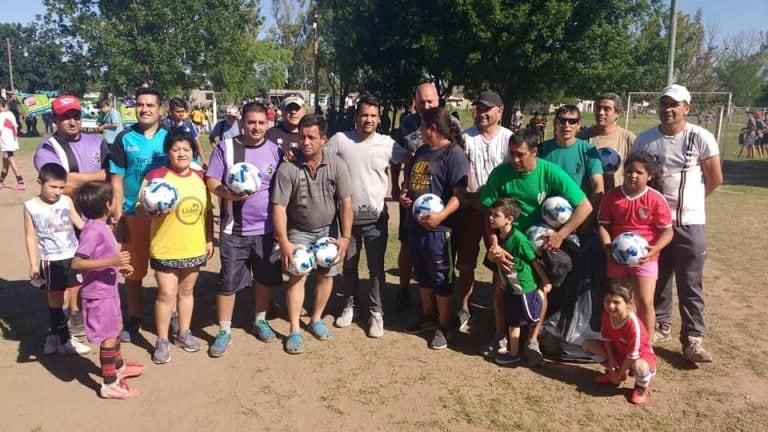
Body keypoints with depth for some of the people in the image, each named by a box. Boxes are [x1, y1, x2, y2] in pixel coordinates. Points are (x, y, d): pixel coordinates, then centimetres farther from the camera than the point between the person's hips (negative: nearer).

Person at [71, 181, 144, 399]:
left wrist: (118, 266, 13)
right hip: (98, 294, -10)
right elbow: (76, 263, -31)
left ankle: (119, 367, 44)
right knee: (109, 337, 2)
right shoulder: (93, 230, -25)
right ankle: (109, 385, 15)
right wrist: (112, 261, -35)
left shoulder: (100, 226, 4)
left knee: (116, 329, 24)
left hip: (108, 290, 10)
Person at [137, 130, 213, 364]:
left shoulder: (200, 177, 4)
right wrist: (154, 209, -28)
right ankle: (162, 340, 14)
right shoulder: (156, 176, -10)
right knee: (166, 294, 0)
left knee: (186, 291, 17)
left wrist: (209, 239, 10)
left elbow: (207, 211, 11)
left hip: (194, 247, 4)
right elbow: (141, 207, -7)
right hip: (165, 248, -4)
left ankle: (184, 332, 32)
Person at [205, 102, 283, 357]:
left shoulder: (275, 151, 2)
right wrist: (228, 194, -24)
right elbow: (211, 181, -4)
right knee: (229, 281, 3)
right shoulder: (226, 147, -4)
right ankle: (224, 332, 17)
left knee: (266, 277, 14)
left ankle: (260, 321, 35)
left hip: (267, 228, 2)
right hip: (234, 229, -2)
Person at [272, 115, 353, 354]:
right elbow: (278, 207, -18)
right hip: (299, 231, -2)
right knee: (297, 277, -6)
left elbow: (345, 202, -12)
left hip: (328, 229, 2)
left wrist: (345, 237, -13)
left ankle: (316, 319, 29)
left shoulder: (337, 165, -16)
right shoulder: (287, 168, -20)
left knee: (327, 274, 9)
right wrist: (284, 242, -22)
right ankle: (295, 331, 3)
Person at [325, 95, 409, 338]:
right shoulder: (340, 140, -5)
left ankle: (376, 312, 19)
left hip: (376, 217, -1)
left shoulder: (387, 144, -6)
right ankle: (349, 305, 34)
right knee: (349, 264, 16)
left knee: (376, 267, 6)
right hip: (348, 215, 1)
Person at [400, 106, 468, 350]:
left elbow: (459, 193, -20)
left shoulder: (454, 154, -13)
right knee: (422, 275, 19)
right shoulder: (422, 151, 13)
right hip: (415, 223, 9)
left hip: (439, 227, -9)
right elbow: (409, 179, 25)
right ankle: (428, 317, 36)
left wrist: (441, 215, -31)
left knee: (442, 278, 4)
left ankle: (443, 327, 17)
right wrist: (404, 194, 4)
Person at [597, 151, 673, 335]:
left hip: (644, 257, -3)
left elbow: (667, 231, -6)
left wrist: (655, 248, -24)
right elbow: (603, 224, 0)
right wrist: (608, 248, -15)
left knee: (645, 302, -10)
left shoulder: (656, 199, -10)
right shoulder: (612, 195, -3)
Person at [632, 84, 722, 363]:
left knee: (690, 284, 3)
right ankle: (660, 326, 30)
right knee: (657, 278, 14)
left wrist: (690, 199, 9)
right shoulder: (644, 139, 0)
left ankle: (693, 339, 12)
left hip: (690, 223, -2)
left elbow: (715, 178, 0)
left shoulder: (701, 138, -8)